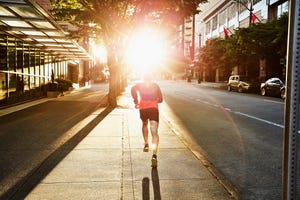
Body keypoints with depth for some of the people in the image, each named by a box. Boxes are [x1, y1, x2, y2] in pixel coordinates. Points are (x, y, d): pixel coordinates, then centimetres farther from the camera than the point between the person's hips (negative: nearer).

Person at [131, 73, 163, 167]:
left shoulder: (140, 85, 16)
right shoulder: (155, 86, 18)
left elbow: (133, 89, -4)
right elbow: (160, 99, 19)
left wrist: (136, 101, 4)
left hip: (143, 108, 1)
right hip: (154, 108, -1)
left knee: (144, 124, 34)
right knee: (154, 133, -9)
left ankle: (146, 144, 32)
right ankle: (154, 155, -25)